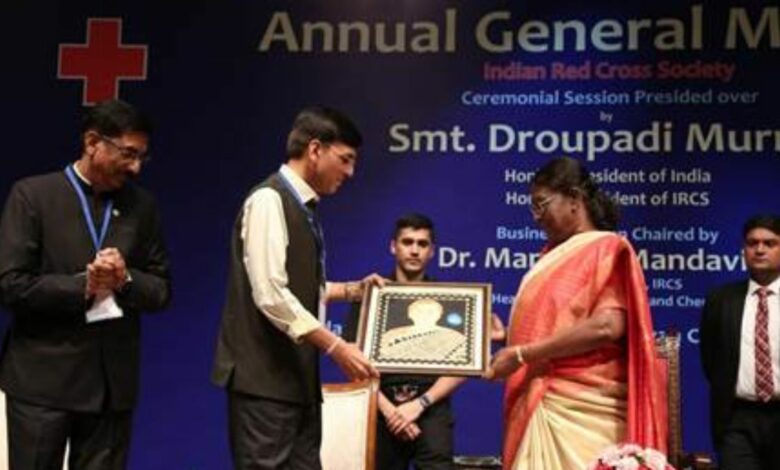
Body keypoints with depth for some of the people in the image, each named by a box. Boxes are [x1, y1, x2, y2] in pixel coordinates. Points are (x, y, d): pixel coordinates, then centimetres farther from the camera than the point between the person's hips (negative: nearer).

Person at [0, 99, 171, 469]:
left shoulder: (142, 206, 8)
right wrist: (81, 286, -15)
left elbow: (161, 291, 8)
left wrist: (126, 279, -11)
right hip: (42, 379, -3)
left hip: (112, 382, 3)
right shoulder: (32, 195, -3)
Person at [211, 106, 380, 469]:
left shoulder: (302, 208, 13)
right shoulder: (269, 200, -14)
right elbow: (271, 294, -22)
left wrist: (350, 290, 12)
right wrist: (335, 347, -21)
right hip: (264, 375, -9)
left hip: (297, 374, 9)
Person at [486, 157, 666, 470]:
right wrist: (506, 337, 5)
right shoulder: (554, 255, 19)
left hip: (581, 407, -7)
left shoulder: (606, 248, -4)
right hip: (541, 403, 7)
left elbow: (607, 327, -18)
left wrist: (522, 354, -17)